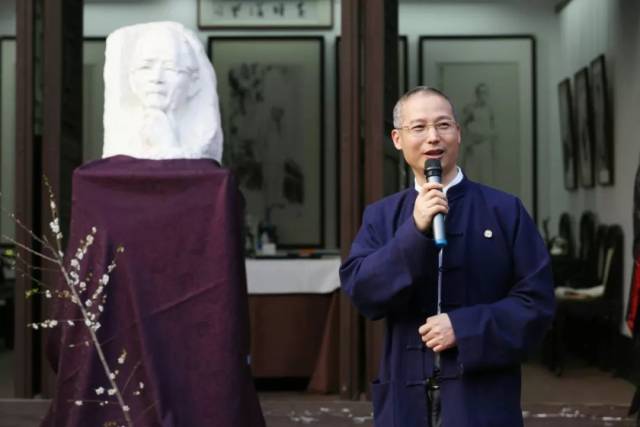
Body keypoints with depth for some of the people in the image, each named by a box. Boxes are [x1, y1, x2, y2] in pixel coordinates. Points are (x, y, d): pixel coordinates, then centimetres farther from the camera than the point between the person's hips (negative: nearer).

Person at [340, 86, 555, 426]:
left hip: (481, 397, -2)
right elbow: (359, 290, -6)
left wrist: (464, 327, -15)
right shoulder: (380, 216, 8)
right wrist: (414, 231, -16)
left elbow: (536, 300, -3)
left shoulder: (504, 210, 1)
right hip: (406, 397, 2)